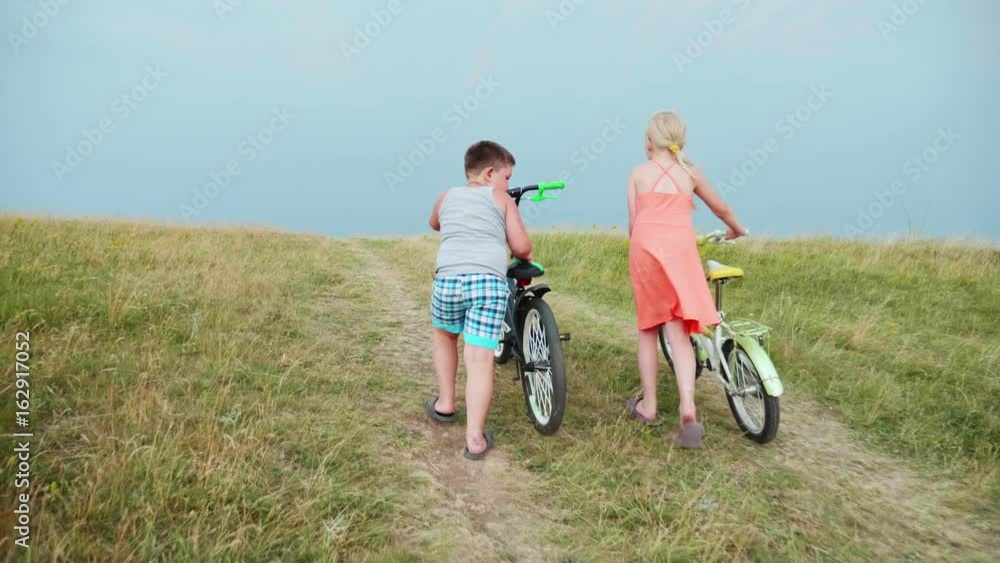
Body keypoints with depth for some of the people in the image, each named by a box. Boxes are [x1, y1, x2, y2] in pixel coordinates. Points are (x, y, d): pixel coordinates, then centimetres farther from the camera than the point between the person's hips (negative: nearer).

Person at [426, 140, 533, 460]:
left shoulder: (447, 196, 26)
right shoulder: (502, 200, 18)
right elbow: (522, 247, 10)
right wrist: (524, 255, 33)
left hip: (448, 277, 3)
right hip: (490, 280, -2)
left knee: (444, 336, 30)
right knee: (481, 359, -2)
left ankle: (445, 404, 37)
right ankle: (475, 438, -4)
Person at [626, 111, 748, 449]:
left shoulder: (638, 173, 13)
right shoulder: (690, 173, 17)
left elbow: (633, 223, 8)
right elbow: (721, 209, 30)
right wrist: (736, 230, 49)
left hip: (646, 249, 0)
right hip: (680, 249, 1)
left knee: (648, 328, 14)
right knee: (679, 334, -1)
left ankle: (648, 405, 21)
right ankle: (688, 410, -17)